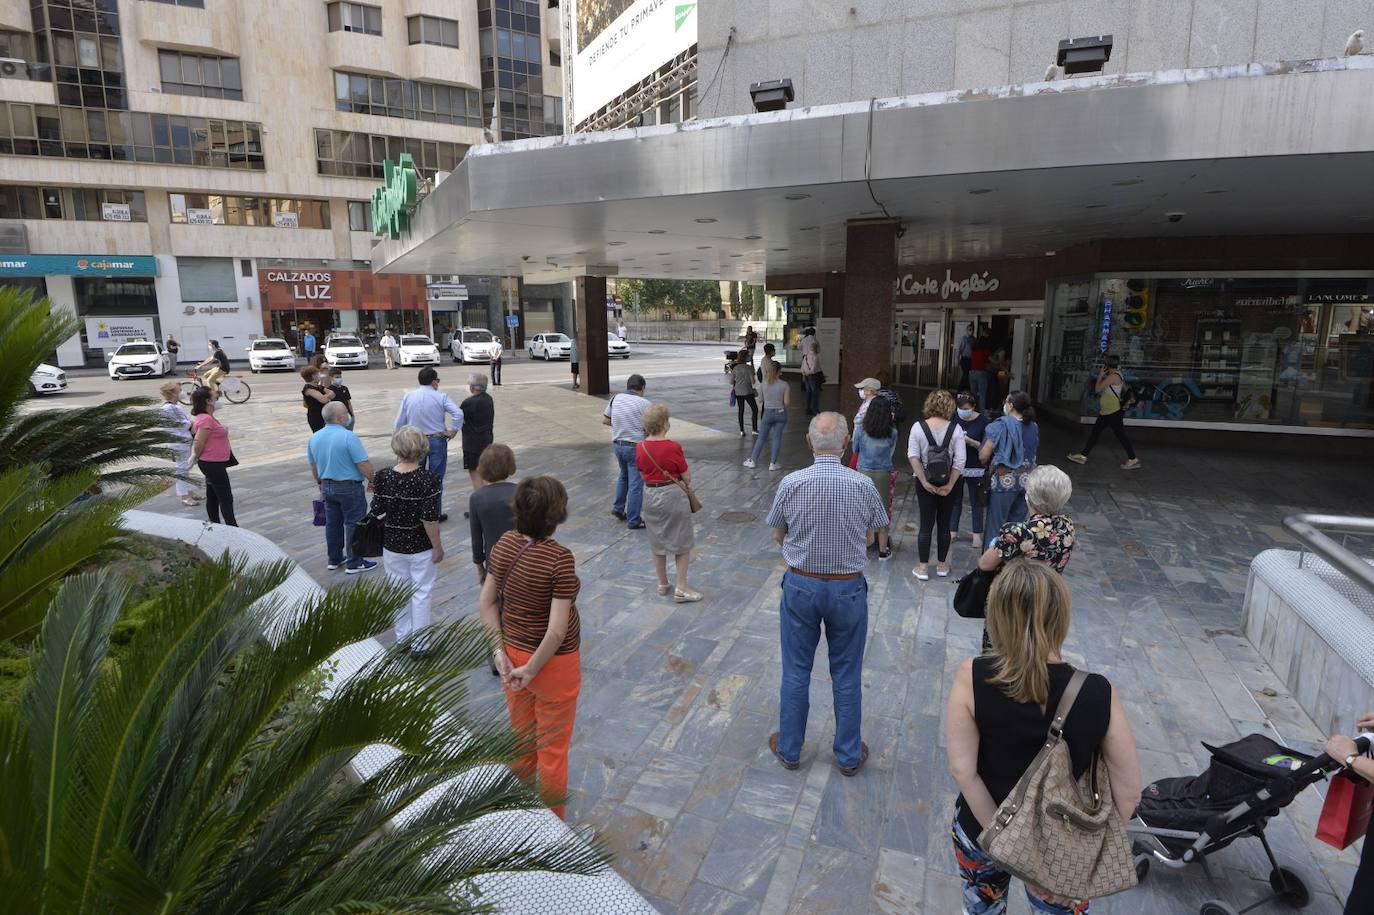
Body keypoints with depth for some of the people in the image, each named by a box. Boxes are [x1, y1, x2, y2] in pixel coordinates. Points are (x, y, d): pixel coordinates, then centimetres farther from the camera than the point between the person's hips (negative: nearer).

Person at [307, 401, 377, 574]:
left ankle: (334, 559, 26)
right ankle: (354, 563, 8)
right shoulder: (348, 437, -21)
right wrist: (372, 481, -5)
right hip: (349, 487, -7)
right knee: (353, 524, 2)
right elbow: (364, 465, -21)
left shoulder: (314, 438, 3)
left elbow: (313, 467, 14)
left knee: (332, 523, 16)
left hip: (327, 487, 7)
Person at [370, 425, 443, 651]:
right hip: (421, 547, -3)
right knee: (420, 594, 11)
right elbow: (429, 519, -20)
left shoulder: (382, 477, -11)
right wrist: (438, 547, -8)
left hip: (392, 545, 3)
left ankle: (402, 638, 34)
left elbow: (376, 512, -4)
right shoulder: (428, 480, -20)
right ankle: (418, 644, 19)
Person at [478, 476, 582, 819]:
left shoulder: (504, 545, -8)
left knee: (521, 734, 27)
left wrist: (499, 651, -1)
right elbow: (557, 630, -26)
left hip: (513, 652, 6)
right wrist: (532, 670, -14)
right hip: (552, 662, -6)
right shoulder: (560, 558, -27)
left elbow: (487, 603, -2)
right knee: (552, 747, 15)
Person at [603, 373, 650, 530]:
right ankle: (633, 521, 12)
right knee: (635, 484, 4)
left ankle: (618, 508, 34)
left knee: (624, 475, 29)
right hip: (635, 447, -6)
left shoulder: (616, 398, 0)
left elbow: (604, 420, 8)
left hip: (617, 444, 6)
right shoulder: (643, 404, -15)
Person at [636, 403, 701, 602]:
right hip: (673, 496, -5)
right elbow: (687, 477, -11)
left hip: (650, 496, 5)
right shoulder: (673, 447, -19)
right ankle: (681, 588, 8)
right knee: (682, 543, 8)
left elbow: (642, 473, 8)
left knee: (657, 542, 18)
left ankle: (662, 584, 29)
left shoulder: (640, 448, -4)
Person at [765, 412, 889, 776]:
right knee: (847, 675, 15)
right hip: (848, 587, 0)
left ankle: (789, 749, 30)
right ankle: (849, 755, 30)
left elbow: (778, 535, 0)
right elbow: (871, 535, 2)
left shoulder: (791, 484, -14)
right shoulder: (863, 485, -13)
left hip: (801, 585, 0)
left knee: (796, 671, 15)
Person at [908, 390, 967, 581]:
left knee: (926, 524, 7)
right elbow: (960, 460, -11)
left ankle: (923, 567, 10)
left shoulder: (918, 427, -7)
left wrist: (924, 481, -11)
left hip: (925, 482, 0)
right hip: (948, 482, 0)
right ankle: (942, 565, 24)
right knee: (944, 523, 13)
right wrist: (950, 484, -8)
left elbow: (913, 457, -12)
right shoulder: (955, 429, -7)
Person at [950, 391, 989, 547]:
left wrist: (970, 441, -24)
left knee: (977, 502, 7)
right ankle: (953, 531, 24)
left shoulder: (982, 420, -9)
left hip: (975, 468, -2)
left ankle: (977, 534, 16)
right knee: (954, 500, 13)